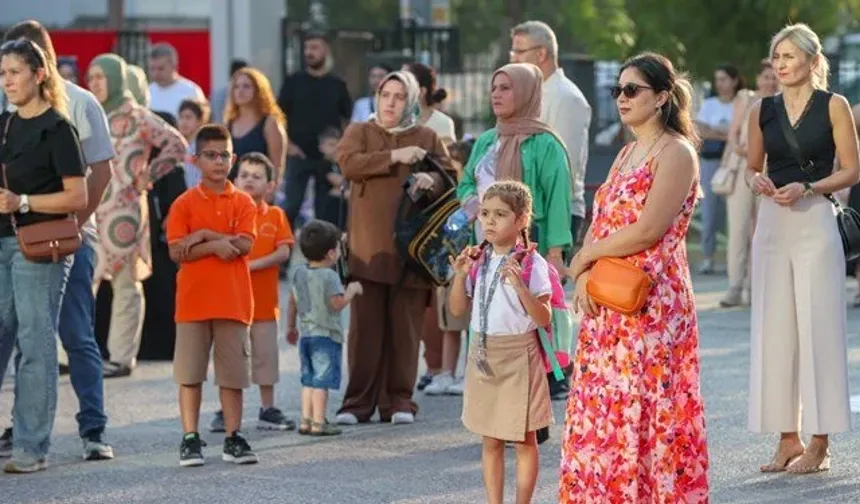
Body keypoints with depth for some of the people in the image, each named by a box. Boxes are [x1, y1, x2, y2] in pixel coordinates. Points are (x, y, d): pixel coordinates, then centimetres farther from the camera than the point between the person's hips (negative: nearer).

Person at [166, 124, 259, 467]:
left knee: (233, 372, 4)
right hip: (193, 301, -1)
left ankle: (233, 438, 10)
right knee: (190, 373, 1)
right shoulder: (185, 204, 2)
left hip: (233, 301, 1)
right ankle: (190, 439, 6)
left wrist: (203, 235, -11)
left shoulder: (243, 203, 7)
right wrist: (216, 245, -16)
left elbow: (244, 245, -8)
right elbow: (176, 252, -7)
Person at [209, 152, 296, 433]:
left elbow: (283, 252, -6)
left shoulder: (275, 216, 5)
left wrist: (253, 265, -16)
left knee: (265, 354, 5)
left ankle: (268, 410, 14)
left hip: (263, 299, 1)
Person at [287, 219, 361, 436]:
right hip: (326, 334, -7)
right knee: (322, 381, -4)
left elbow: (293, 301, 15)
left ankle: (306, 420, 14)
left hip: (305, 332, 7)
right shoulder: (329, 276, -15)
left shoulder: (299, 272, 8)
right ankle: (318, 422, -4)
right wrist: (352, 290, -4)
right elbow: (338, 303, -21)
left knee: (308, 379, 14)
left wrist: (291, 326, 26)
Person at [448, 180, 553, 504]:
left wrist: (519, 286, -29)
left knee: (524, 440, 4)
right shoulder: (476, 261, 4)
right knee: (491, 440, 10)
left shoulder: (531, 264, -11)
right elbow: (457, 310, 7)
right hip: (483, 354, 5)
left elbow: (544, 319, -15)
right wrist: (460, 276, -8)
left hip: (518, 356, -5)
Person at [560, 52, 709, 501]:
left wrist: (585, 257, -6)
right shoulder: (627, 154, 18)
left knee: (642, 407, -7)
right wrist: (584, 277, -6)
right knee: (604, 406, 6)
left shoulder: (675, 153, -9)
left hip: (650, 302, -8)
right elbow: (599, 224, 12)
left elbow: (647, 231, -17)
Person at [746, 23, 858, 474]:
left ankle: (820, 444, 0)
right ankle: (788, 439, 10)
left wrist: (807, 187, -15)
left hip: (814, 222, -4)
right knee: (775, 329, 3)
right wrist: (758, 182, -3)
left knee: (817, 328, -5)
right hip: (772, 223, 4)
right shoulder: (763, 111, 10)